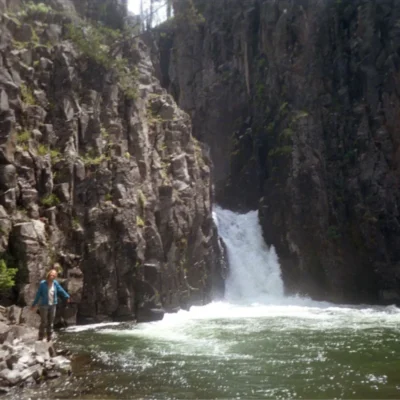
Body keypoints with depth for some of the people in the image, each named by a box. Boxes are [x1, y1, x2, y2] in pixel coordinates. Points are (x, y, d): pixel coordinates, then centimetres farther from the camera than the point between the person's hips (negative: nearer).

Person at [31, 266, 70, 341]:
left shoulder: (55, 283, -1)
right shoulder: (42, 283, -11)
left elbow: (61, 290, 12)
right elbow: (38, 294, -6)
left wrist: (67, 297, 19)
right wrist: (34, 304, -3)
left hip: (52, 305, 4)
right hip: (44, 305, -4)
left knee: (50, 322, 10)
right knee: (44, 322, -5)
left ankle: (49, 338, 21)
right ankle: (41, 338, 7)